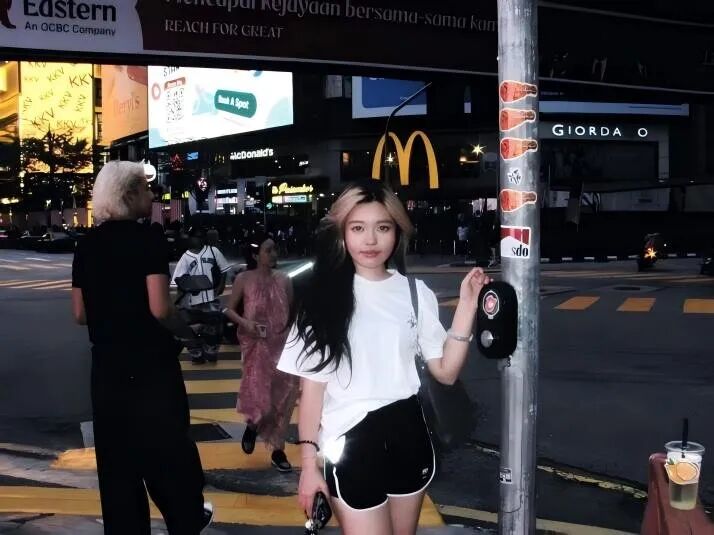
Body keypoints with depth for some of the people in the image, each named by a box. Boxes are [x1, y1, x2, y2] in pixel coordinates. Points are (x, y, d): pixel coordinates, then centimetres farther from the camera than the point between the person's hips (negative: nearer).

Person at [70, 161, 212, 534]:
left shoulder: (86, 245, 5)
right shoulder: (147, 239, -13)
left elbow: (80, 314, 7)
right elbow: (159, 310, -22)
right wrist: (186, 330, -3)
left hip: (107, 366, 5)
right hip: (151, 364, -5)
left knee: (116, 457, 13)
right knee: (168, 448, 14)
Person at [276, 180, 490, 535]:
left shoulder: (415, 292, 2)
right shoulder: (324, 297, -6)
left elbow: (446, 371, -1)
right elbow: (312, 385, -4)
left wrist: (467, 305, -10)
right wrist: (309, 463, -6)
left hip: (407, 435, 4)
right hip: (349, 443, -3)